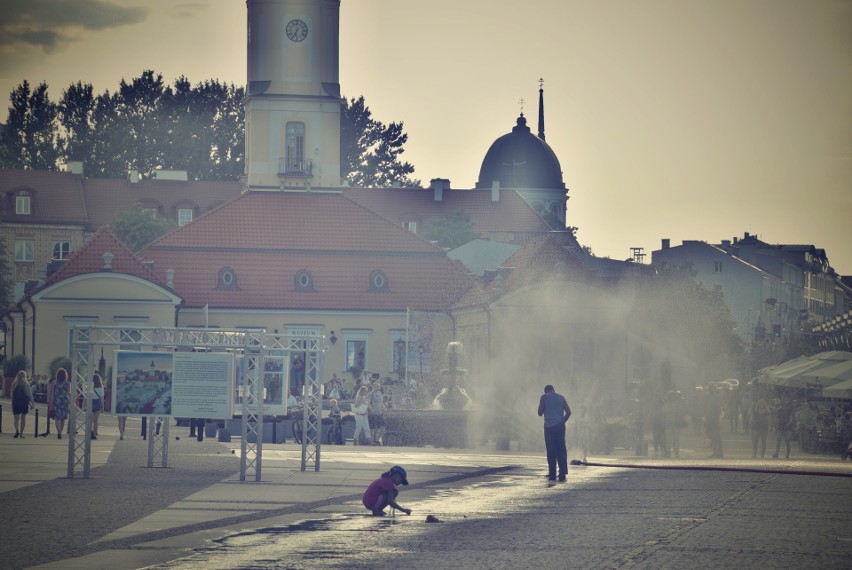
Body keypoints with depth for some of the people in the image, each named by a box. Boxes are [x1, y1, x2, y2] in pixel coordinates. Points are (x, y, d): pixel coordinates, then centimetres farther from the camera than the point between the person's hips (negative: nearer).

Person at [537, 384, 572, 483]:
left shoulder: (544, 397, 3)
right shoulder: (561, 397, 11)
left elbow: (540, 413, 0)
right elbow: (568, 412, 5)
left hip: (549, 426, -2)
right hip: (560, 426, 2)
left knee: (551, 452, 3)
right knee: (561, 450, 3)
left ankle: (552, 475, 2)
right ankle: (563, 474, -8)